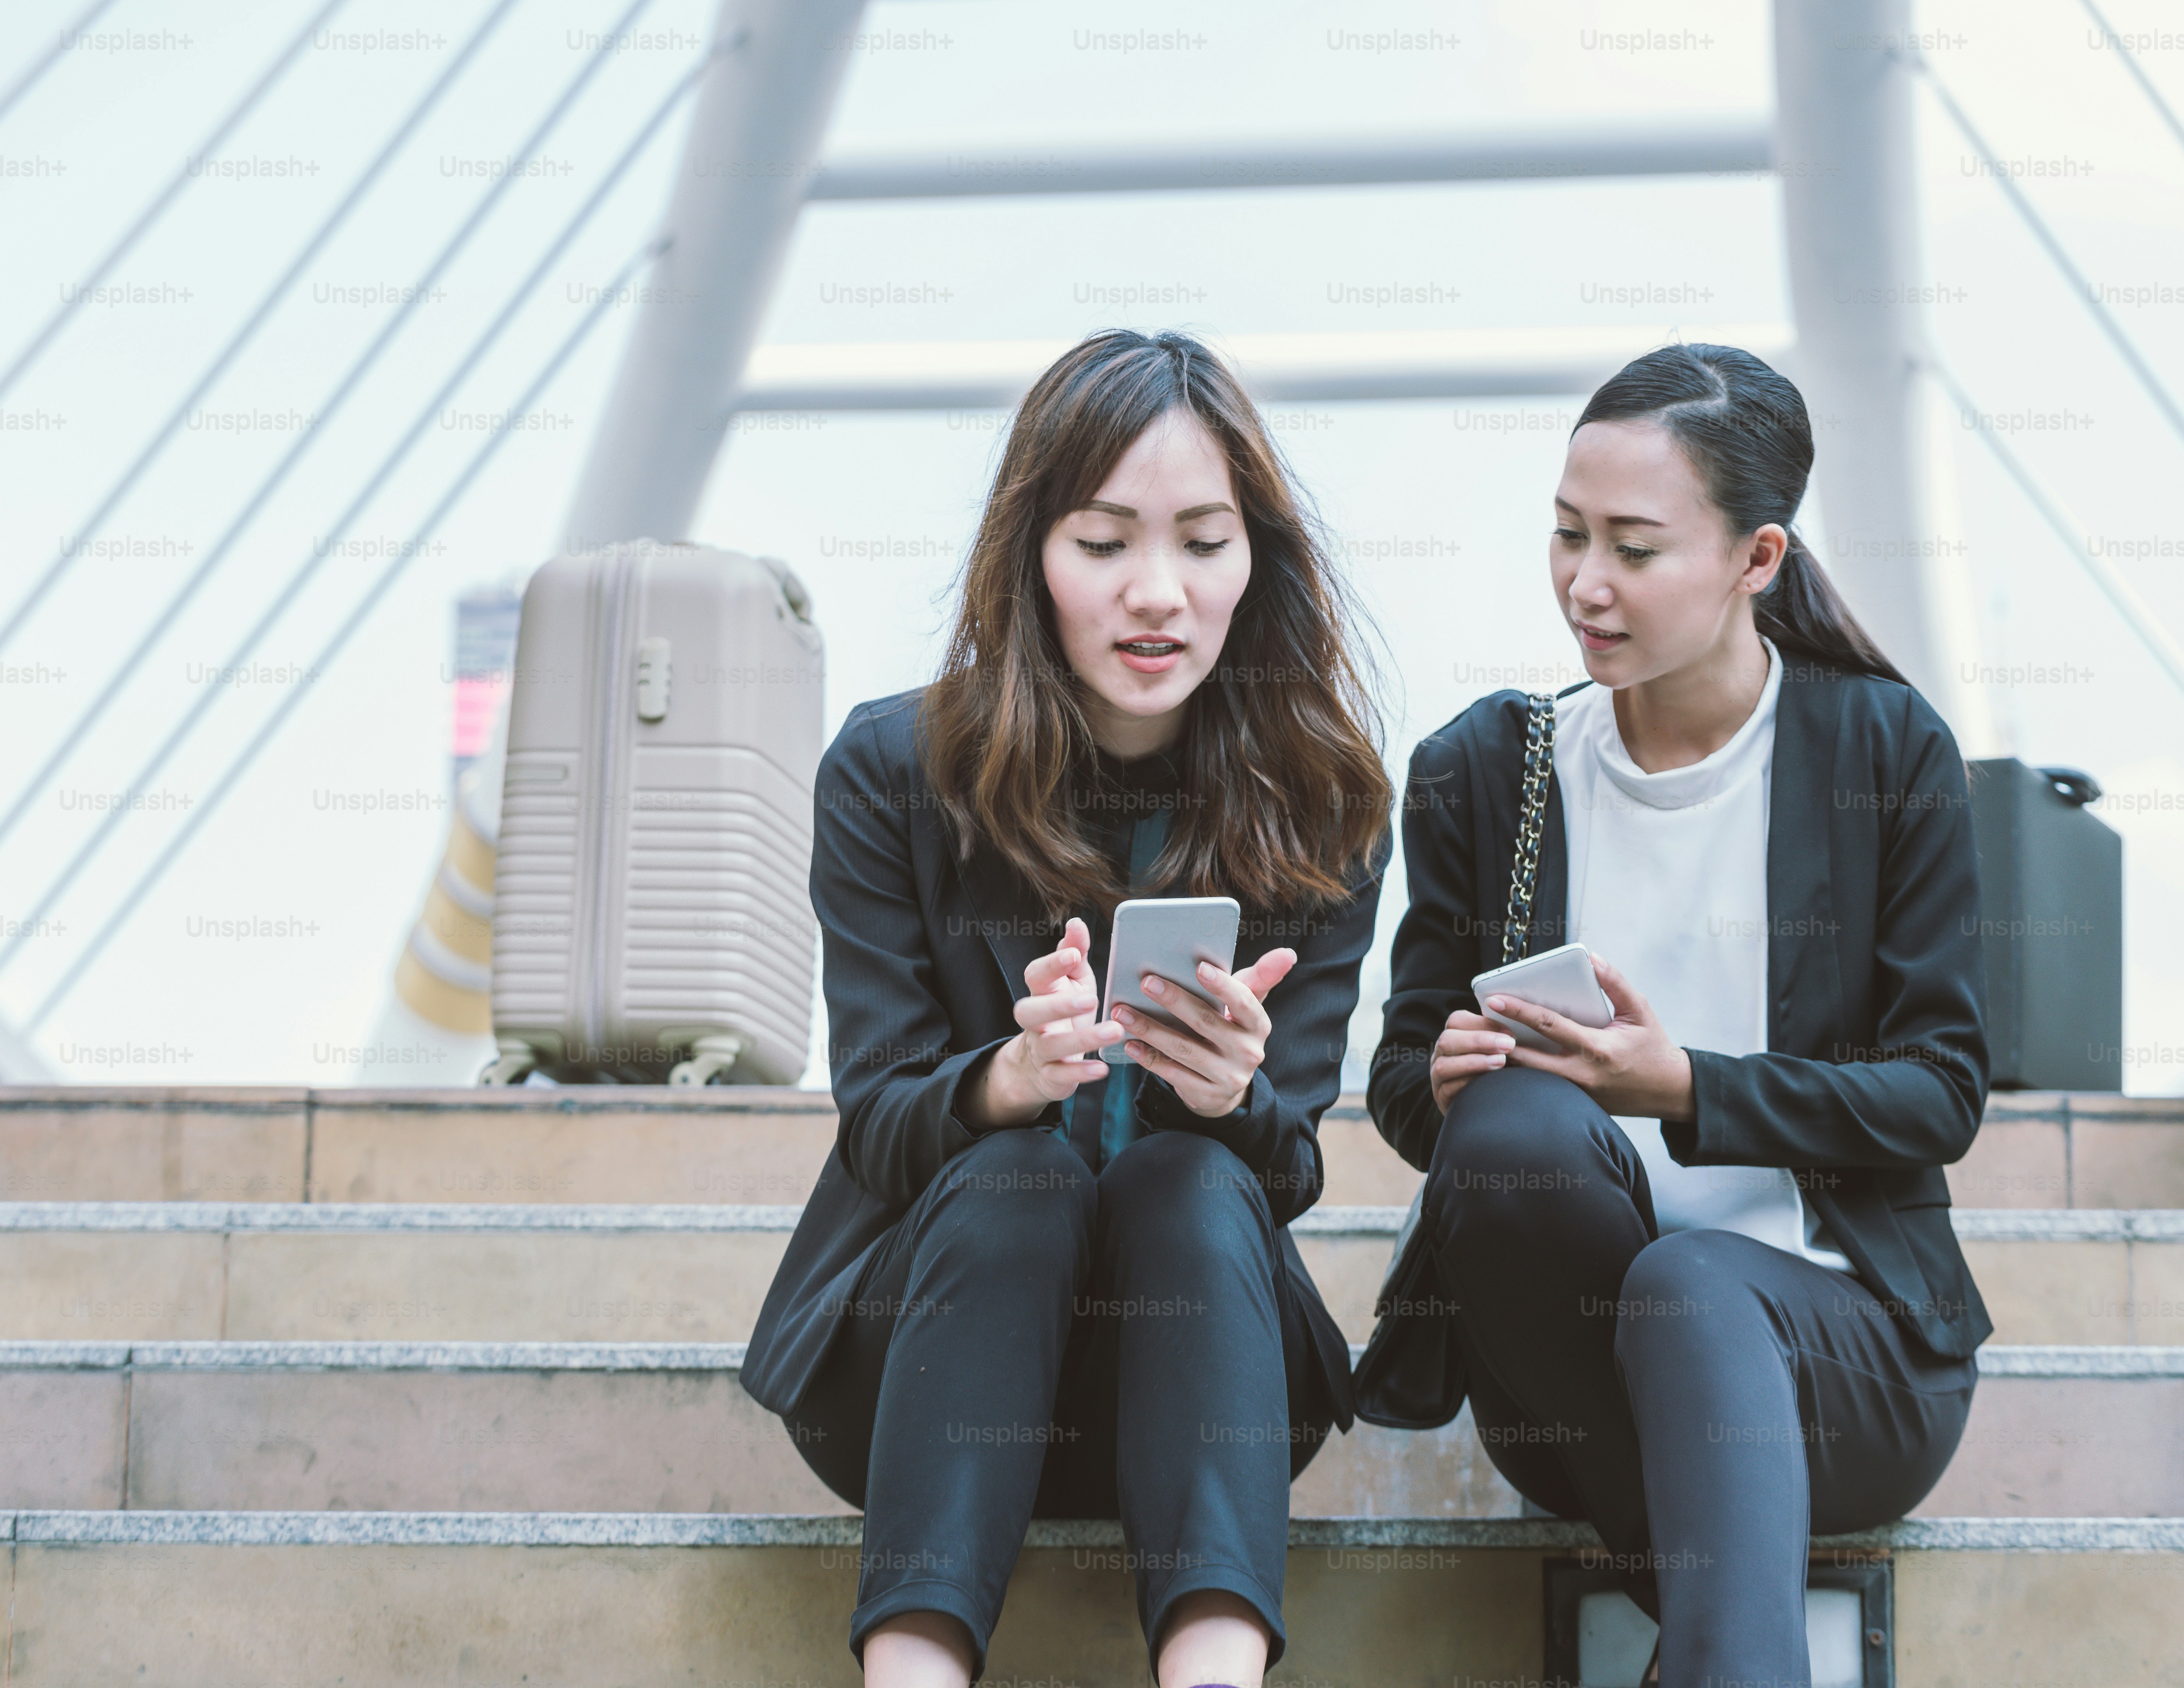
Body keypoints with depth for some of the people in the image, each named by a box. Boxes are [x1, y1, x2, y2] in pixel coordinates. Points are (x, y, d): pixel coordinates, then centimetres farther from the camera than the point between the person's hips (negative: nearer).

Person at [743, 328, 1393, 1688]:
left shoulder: (1322, 807, -2)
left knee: (1190, 1182, -30)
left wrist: (1232, 1093, -30)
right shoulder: (894, 772, -5)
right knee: (1014, 1177, -31)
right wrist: (1012, 1076, -31)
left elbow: (1285, 1165, -5)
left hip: (1197, 1348, 1)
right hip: (917, 1349, -1)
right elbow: (879, 1123, -7)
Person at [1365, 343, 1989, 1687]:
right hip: (1573, 1370, 2)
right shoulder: (1480, 772, 8)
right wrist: (1446, 1084, -15)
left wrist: (1691, 1091, -17)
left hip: (1849, 1338, -2)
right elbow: (1403, 1080, 11)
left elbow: (1943, 1094, -1)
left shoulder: (1887, 751, 2)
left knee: (1692, 1289, -38)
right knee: (1511, 1120, -32)